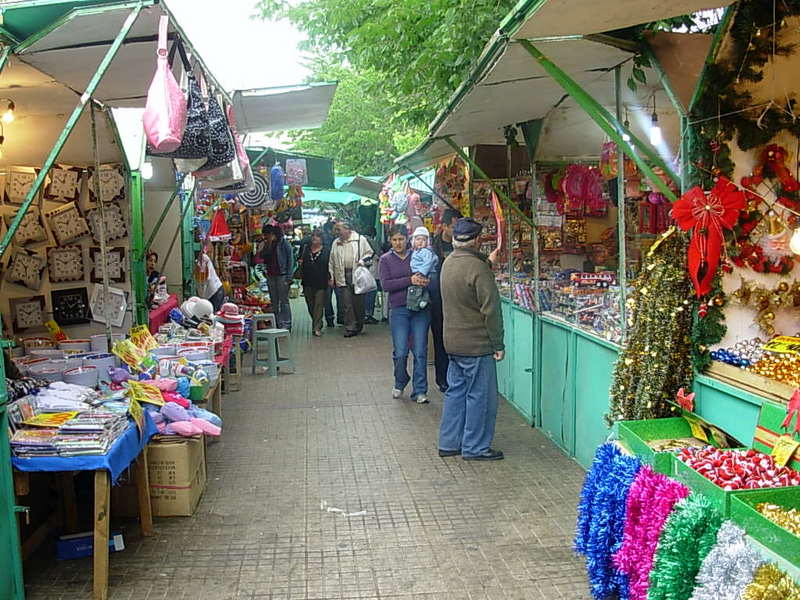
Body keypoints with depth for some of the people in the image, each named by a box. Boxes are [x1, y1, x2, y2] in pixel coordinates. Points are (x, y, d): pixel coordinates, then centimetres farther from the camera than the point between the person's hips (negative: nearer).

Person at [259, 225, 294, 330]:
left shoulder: (284, 244, -6)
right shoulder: (267, 245, 14)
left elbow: (290, 261, -8)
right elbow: (262, 256, 4)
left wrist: (288, 277, -14)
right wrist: (267, 245, -7)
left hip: (282, 275, -6)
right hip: (271, 276, 7)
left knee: (284, 301, -4)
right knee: (274, 301, 9)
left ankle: (286, 325, 0)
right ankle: (277, 324, 15)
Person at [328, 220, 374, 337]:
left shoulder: (360, 239, 4)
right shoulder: (336, 243, 14)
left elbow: (369, 253, 9)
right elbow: (332, 261, 15)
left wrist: (362, 261, -9)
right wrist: (332, 277, 10)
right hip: (342, 276, 2)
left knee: (358, 302, 3)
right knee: (346, 304, -2)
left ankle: (359, 326, 19)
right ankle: (350, 328, 2)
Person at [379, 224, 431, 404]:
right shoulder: (386, 259, 5)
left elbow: (431, 277, 6)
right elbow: (386, 284, -8)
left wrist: (424, 280, -17)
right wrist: (410, 281, -18)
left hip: (420, 309, 1)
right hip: (398, 310, 0)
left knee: (420, 352, 0)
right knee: (400, 352, -1)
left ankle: (420, 391, 9)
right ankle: (400, 384, 25)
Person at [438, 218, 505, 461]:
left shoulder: (448, 262, 7)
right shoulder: (477, 268, -20)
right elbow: (491, 310, -19)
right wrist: (498, 344, -12)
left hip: (453, 341, 9)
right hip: (476, 344, -9)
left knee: (456, 391, 16)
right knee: (480, 395, 2)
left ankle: (449, 443, 22)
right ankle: (475, 447, 10)